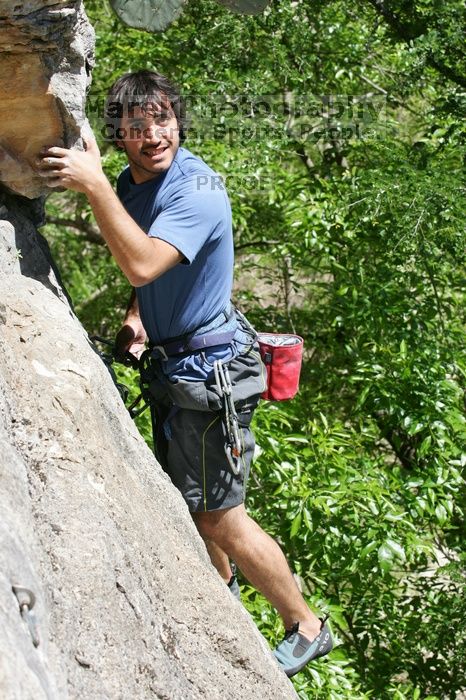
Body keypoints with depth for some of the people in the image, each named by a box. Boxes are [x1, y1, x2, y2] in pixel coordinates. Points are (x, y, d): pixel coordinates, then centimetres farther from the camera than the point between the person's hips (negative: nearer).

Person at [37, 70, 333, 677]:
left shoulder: (198, 190, -24)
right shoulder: (132, 183, 3)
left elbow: (143, 263, -40)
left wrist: (93, 184, -43)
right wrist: (136, 317, 1)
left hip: (207, 370, -9)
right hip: (170, 362, 9)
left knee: (217, 514, -2)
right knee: (186, 496, 23)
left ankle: (306, 628, 13)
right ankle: (223, 588, 49)